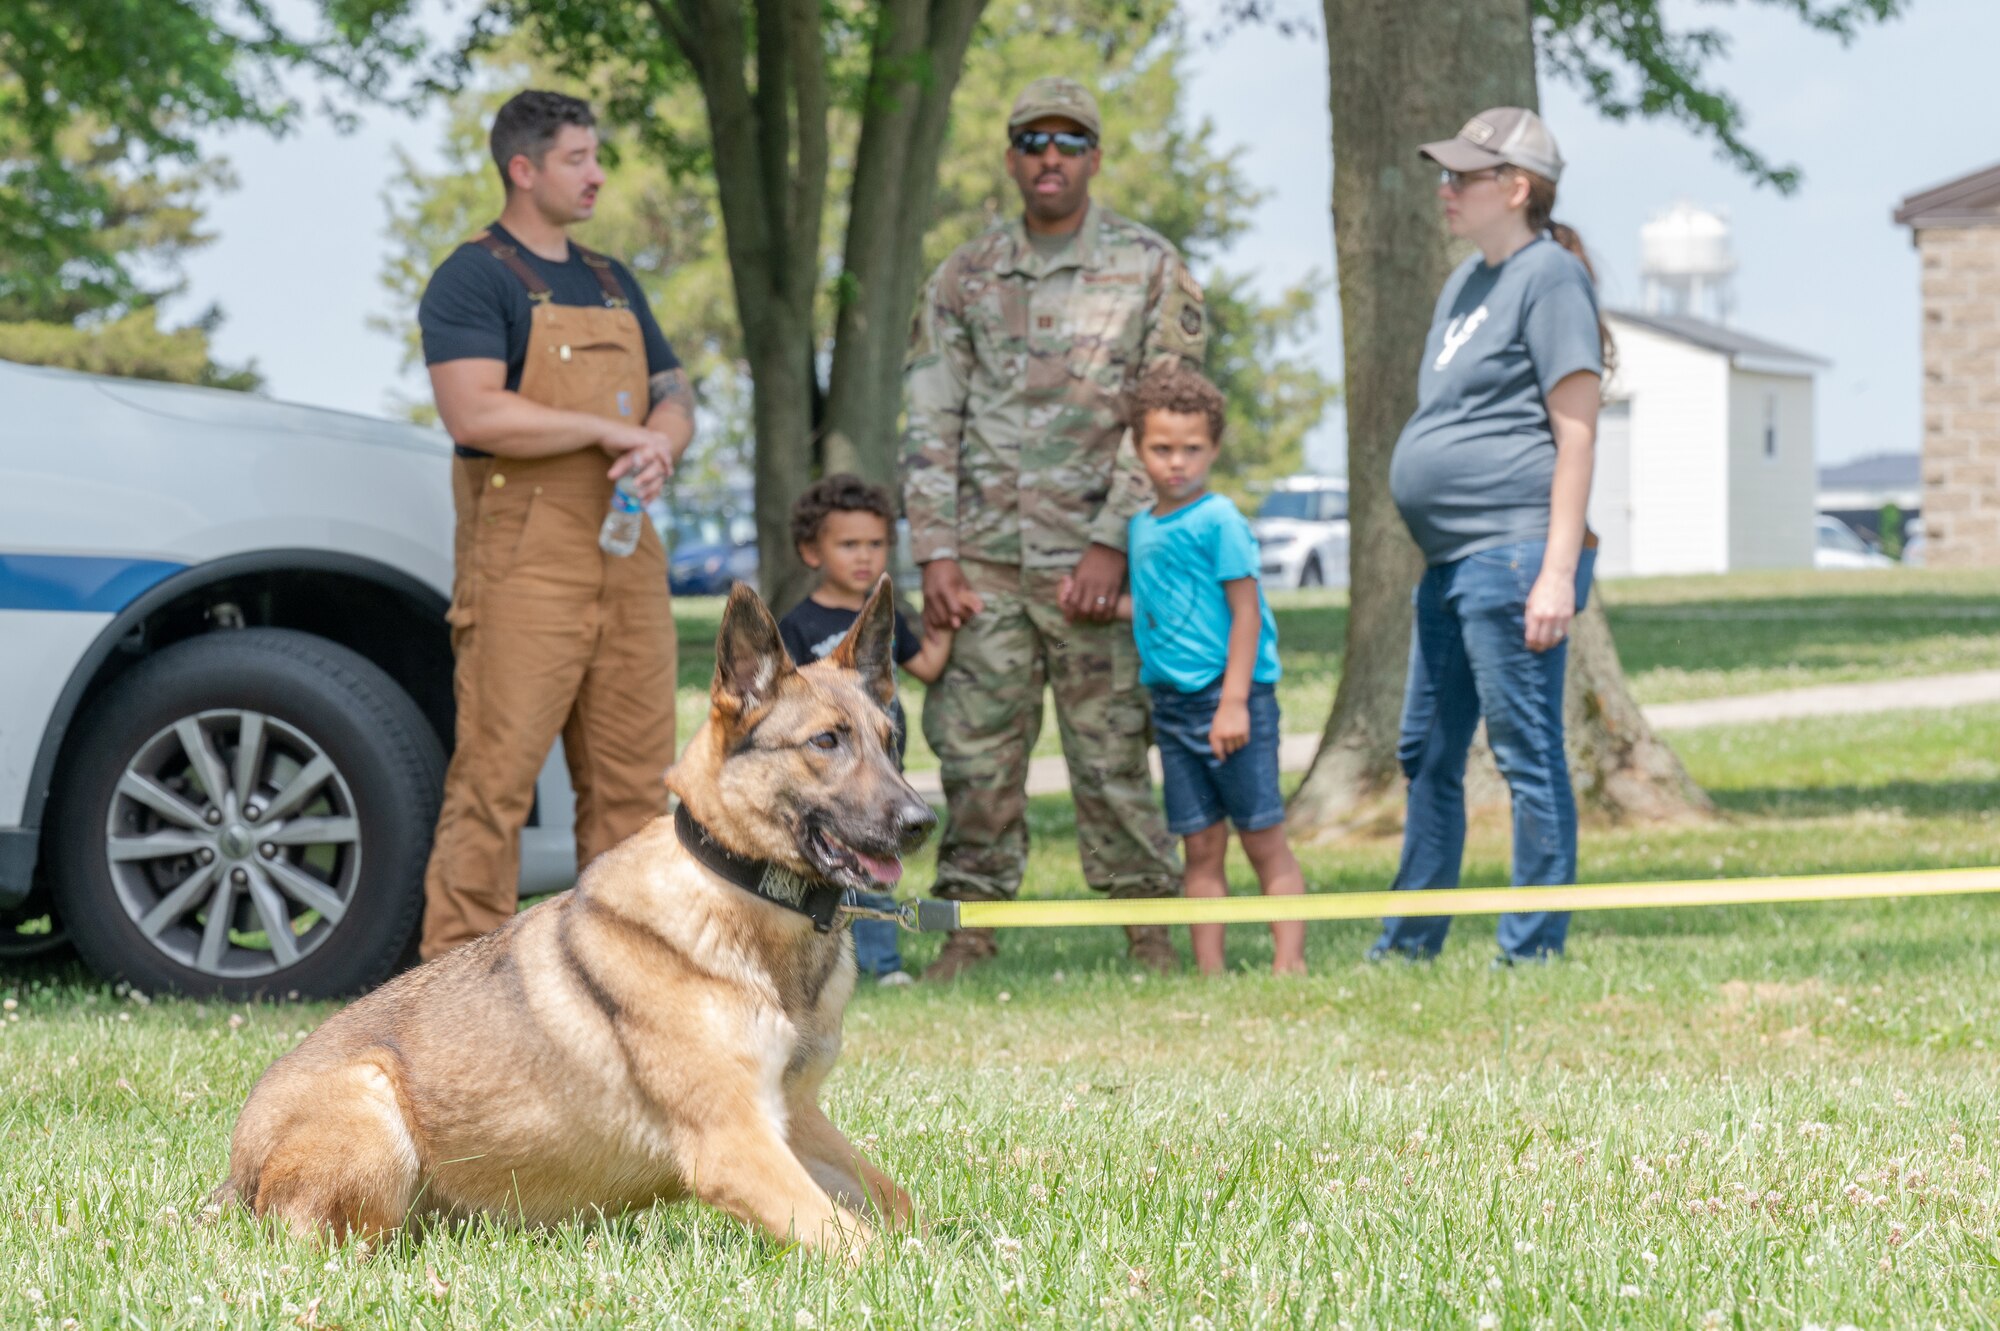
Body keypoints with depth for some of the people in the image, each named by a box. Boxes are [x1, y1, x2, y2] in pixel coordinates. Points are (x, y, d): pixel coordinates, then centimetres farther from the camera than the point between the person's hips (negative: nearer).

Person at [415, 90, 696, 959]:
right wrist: (604, 432, -13)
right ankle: (458, 965, -9)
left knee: (633, 773, 7)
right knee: (497, 768, -11)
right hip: (522, 560, -7)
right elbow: (474, 414, -16)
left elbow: (674, 395, 22)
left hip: (625, 554, 7)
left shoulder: (613, 285, 22)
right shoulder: (473, 279, -3)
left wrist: (661, 445, -2)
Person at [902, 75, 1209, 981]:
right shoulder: (964, 279, 10)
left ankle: (1147, 930, 9)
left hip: (1095, 556, -3)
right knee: (975, 747, 1)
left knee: (1111, 751, -1)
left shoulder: (1150, 270, 2)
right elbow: (932, 423, 8)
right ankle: (970, 928, 7)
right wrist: (935, 556, -1)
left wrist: (1112, 544, -11)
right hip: (984, 559, 3)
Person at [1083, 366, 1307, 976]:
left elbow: (1245, 611, -13)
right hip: (1171, 699, 7)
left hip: (1229, 696, -7)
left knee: (1263, 839, -3)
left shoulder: (1218, 521, -9)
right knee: (1200, 846, 8)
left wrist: (1234, 701, -18)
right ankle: (1209, 974, 10)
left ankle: (1289, 963, -3)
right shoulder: (1141, 527, 13)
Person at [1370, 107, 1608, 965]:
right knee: (1427, 757, 15)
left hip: (1513, 553, -10)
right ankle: (1408, 946, 24)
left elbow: (1577, 433, -14)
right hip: (1451, 561, 10)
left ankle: (1533, 953, -1)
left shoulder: (1549, 276, -8)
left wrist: (1559, 572, -20)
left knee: (1527, 753, -5)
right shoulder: (1466, 283, 20)